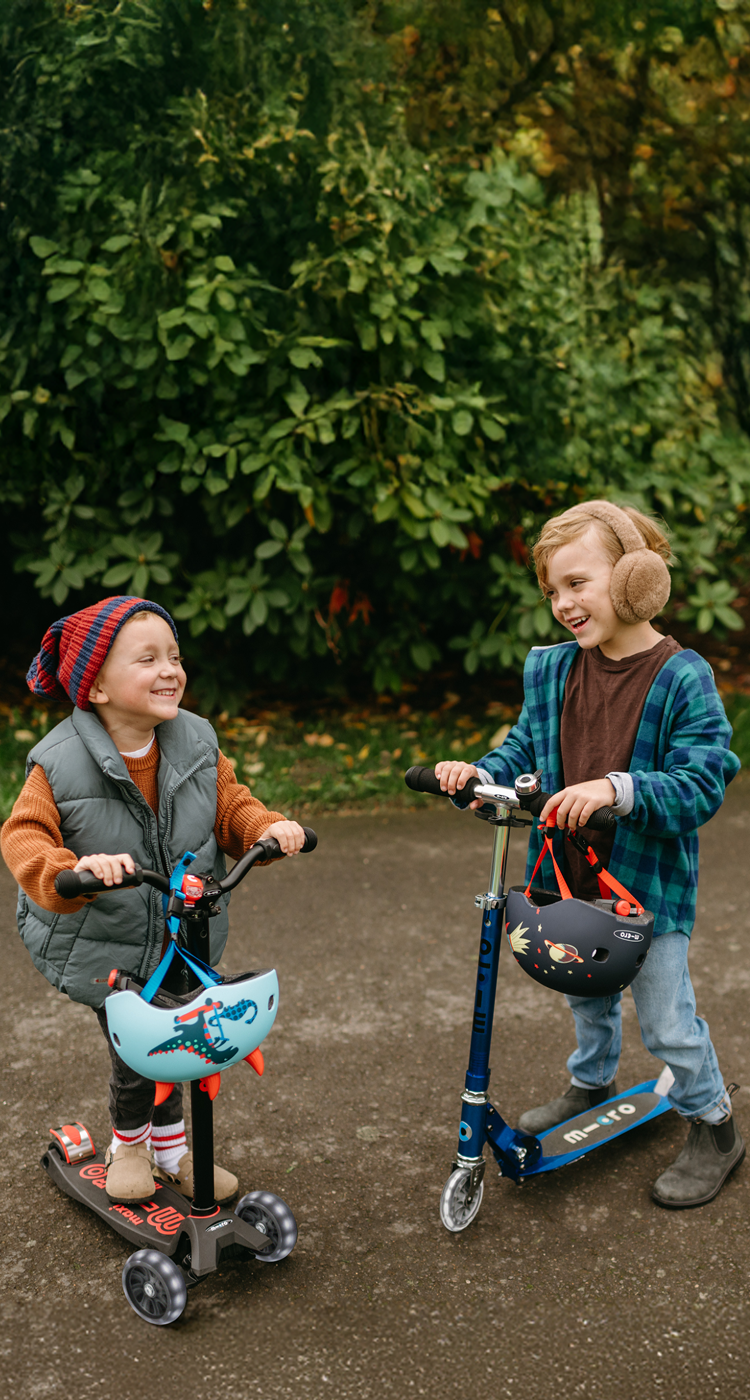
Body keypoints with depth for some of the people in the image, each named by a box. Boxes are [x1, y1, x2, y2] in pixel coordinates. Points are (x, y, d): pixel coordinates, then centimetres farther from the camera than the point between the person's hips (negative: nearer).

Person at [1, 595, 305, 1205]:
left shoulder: (197, 744, -9)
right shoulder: (61, 764, -22)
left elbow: (231, 806, -2)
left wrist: (268, 827, -23)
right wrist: (73, 869, -47)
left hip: (183, 940, 4)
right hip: (103, 949, -3)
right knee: (134, 1050, 6)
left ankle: (171, 1148, 43)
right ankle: (129, 1145, 39)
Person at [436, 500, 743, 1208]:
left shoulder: (682, 678, -18)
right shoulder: (550, 669, -2)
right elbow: (524, 751, 3)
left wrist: (618, 789, -39)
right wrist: (480, 772, -18)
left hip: (648, 881, -5)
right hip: (571, 878, 5)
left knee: (665, 1020, 6)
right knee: (586, 994, 26)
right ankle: (592, 1083, 52)